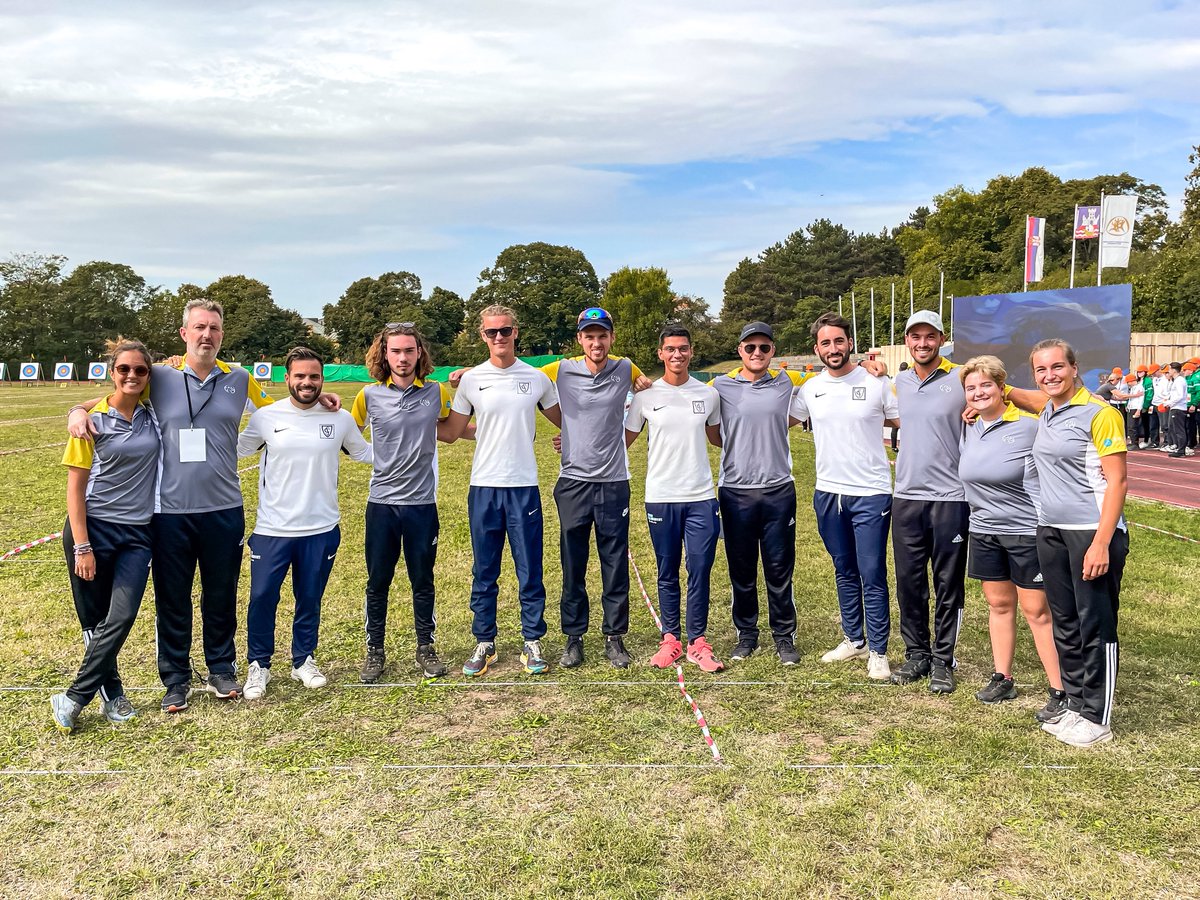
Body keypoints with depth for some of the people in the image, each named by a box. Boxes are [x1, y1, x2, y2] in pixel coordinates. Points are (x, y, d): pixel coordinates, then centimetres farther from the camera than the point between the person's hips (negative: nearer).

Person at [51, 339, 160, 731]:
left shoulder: (152, 411, 1)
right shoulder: (93, 420, -7)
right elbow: (75, 487, -6)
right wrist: (82, 547, -10)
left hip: (137, 533, 3)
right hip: (92, 528, -3)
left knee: (122, 617, -6)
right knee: (95, 621, 6)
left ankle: (72, 700, 6)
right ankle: (112, 695, 24)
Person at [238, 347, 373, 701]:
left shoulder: (340, 419, 0)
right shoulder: (266, 417, -3)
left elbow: (366, 453, 13)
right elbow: (235, 449, 7)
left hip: (321, 530, 1)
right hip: (272, 529, -1)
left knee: (310, 600, 13)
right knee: (262, 598, 2)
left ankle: (303, 661, 33)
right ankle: (258, 665, 23)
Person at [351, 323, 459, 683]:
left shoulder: (437, 392, 0)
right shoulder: (369, 395, -3)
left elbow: (447, 428, 18)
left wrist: (482, 430, 9)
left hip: (422, 503, 0)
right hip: (381, 503, 0)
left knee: (423, 581, 11)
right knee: (377, 582, 8)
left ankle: (426, 648, 27)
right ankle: (375, 651, 24)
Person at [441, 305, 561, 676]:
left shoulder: (537, 378, 3)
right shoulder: (471, 380, 3)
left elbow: (562, 421, 17)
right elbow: (451, 432, 7)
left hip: (524, 487, 0)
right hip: (483, 488, 1)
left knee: (530, 572, 5)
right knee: (484, 574, 10)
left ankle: (532, 643, 19)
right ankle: (484, 644, 23)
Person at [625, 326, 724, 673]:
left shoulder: (709, 394, 5)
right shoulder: (645, 396, 1)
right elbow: (623, 440, 8)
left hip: (701, 497, 1)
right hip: (660, 498, 0)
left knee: (700, 572, 2)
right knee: (667, 573, 10)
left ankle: (698, 642, 14)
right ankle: (671, 639, 21)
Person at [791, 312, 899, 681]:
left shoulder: (876, 383, -7)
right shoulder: (810, 388, 4)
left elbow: (907, 427, 0)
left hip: (871, 495, -4)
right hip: (828, 494, 4)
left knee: (872, 576, 0)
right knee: (844, 572, 16)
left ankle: (878, 651, 11)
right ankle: (854, 640, 30)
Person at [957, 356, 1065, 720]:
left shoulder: (1029, 426, -13)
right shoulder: (968, 430, 5)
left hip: (1026, 530, -6)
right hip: (983, 531, 6)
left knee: (1037, 610, 0)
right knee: (999, 604, 15)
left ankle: (1060, 692, 10)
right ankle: (1002, 679, 27)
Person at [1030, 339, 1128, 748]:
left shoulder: (1099, 413, -11)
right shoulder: (1045, 415, 10)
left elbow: (1116, 481, -13)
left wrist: (1101, 543, -19)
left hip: (1092, 533, -7)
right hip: (1050, 531, 7)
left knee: (1096, 627, 2)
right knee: (1065, 623, 14)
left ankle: (1096, 718, 13)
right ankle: (1074, 703, 26)